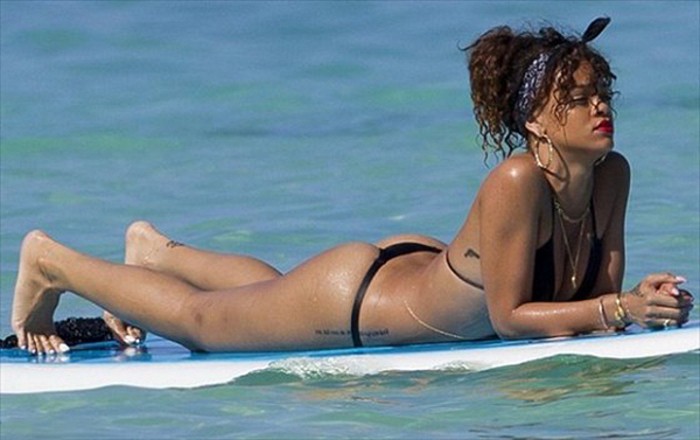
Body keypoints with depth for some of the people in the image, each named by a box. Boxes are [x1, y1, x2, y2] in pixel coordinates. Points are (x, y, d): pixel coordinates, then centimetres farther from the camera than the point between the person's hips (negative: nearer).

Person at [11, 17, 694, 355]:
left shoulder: (612, 176, -14)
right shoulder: (517, 182, -37)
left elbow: (600, 293, -7)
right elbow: (509, 315, -34)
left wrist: (640, 301, -28)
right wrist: (618, 310, -40)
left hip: (417, 268, 7)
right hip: (354, 300, -7)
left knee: (273, 293, 36)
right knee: (199, 322, 15)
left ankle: (158, 252, 58)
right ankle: (48, 262, 37)